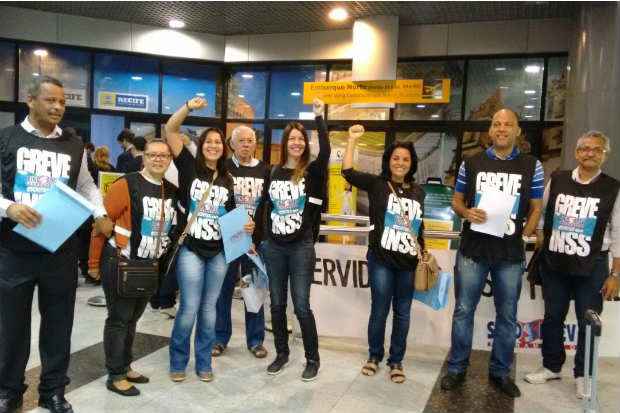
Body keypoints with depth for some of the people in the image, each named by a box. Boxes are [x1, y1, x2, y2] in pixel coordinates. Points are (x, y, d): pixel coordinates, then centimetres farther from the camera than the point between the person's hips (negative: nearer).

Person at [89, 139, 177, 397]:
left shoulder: (172, 191, 4)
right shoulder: (126, 185, -15)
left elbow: (173, 227, 15)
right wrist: (94, 262, -10)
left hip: (150, 266, 6)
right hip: (120, 263, -6)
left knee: (133, 318, 18)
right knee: (119, 318, 3)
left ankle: (125, 366, 33)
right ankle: (115, 376, 16)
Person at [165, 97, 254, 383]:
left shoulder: (227, 179, 10)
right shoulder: (189, 167, -2)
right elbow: (170, 130, -10)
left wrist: (244, 226, -3)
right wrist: (189, 107, -22)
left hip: (218, 252, 4)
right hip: (191, 250, -4)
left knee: (209, 309, 11)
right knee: (189, 309, -1)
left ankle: (203, 363, 24)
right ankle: (178, 362, 19)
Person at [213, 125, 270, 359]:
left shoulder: (264, 170, 6)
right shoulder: (223, 168, 1)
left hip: (256, 239, 1)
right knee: (224, 289, 8)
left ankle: (255, 340, 20)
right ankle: (220, 337, 22)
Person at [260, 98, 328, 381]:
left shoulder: (312, 171, -3)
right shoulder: (274, 172, 7)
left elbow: (325, 151, -24)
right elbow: (266, 207, 13)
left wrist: (319, 117, -21)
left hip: (301, 247, -4)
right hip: (274, 246, 4)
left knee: (301, 306, -1)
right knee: (277, 304, 11)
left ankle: (312, 359, 15)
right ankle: (281, 353, 28)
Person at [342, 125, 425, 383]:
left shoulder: (418, 192, 10)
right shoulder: (377, 184, -1)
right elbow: (348, 172, -14)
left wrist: (423, 255, 18)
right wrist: (352, 140, -14)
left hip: (408, 263, 3)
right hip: (381, 260, -3)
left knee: (402, 313, 10)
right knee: (379, 311, 7)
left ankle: (396, 361, 25)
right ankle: (374, 356, 27)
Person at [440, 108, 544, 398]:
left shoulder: (532, 166, 3)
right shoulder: (471, 163, 4)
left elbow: (535, 207, 8)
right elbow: (457, 200, 9)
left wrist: (526, 233, -5)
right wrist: (466, 213, -12)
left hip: (511, 254, 0)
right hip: (473, 249, 0)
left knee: (507, 316, 10)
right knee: (463, 311, 6)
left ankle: (500, 372, 26)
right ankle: (457, 369, 21)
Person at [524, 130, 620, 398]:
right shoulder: (556, 180, 1)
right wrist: (540, 247, 7)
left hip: (592, 267, -2)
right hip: (554, 264, 2)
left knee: (588, 322, 7)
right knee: (553, 317, 13)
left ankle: (582, 375, 25)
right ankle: (551, 366, 31)